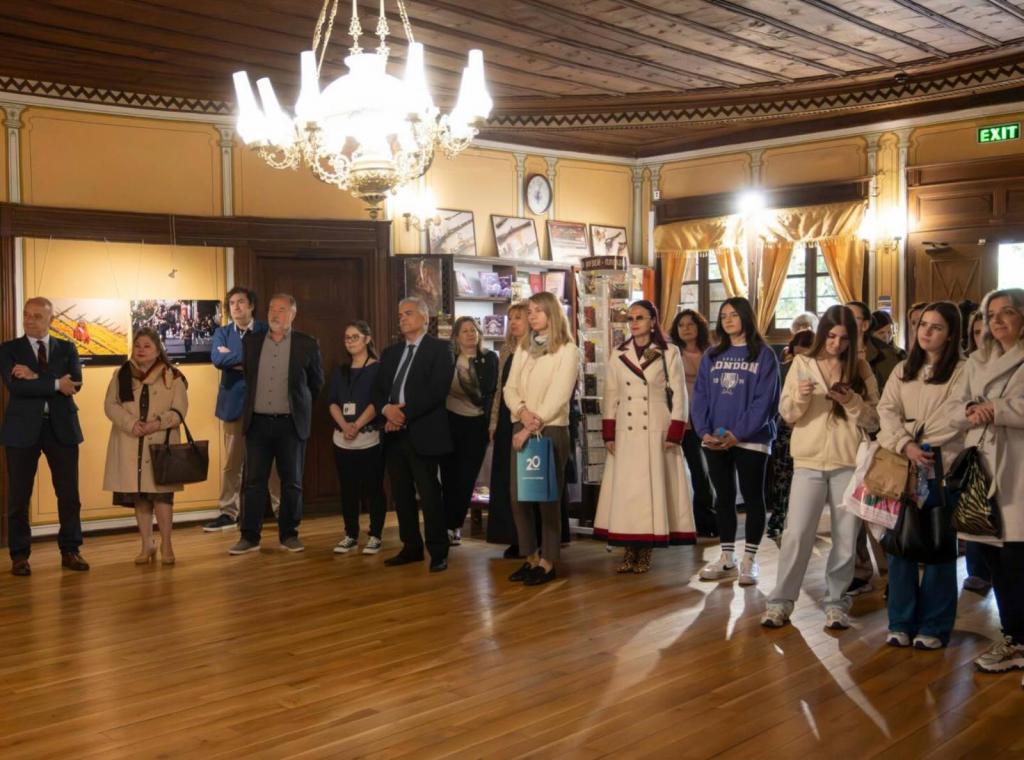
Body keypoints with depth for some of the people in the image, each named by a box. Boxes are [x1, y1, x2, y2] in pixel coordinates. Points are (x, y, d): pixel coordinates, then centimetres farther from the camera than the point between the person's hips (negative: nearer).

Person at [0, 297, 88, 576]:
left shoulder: (67, 348, 8)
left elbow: (75, 382, -9)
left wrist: (36, 377, -15)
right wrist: (55, 384, -17)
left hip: (61, 427, 2)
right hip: (23, 428, -1)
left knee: (69, 493, 5)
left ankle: (70, 551, 17)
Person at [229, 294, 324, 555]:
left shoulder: (307, 344, -2)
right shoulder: (251, 342, 6)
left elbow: (317, 383, 9)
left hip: (291, 423, -2)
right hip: (258, 422, 2)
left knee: (291, 483, 5)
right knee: (254, 481, 3)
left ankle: (289, 534, 16)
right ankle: (250, 536, 9)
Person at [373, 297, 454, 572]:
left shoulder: (439, 349, -2)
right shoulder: (390, 352, 19)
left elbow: (438, 390, -13)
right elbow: (378, 390, 15)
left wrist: (405, 413, -16)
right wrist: (387, 409, -7)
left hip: (423, 433, -6)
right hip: (394, 432, 6)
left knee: (429, 493, -5)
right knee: (401, 494, 10)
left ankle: (438, 552, 4)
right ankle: (411, 547, 20)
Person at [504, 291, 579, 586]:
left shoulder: (567, 350, -5)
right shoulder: (523, 347, 12)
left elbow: (558, 396, -13)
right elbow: (510, 388, 7)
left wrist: (533, 426, -18)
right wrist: (522, 411, -13)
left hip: (551, 430, -6)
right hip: (521, 428, 6)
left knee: (548, 497, 0)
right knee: (518, 495, 5)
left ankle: (548, 562, 8)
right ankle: (531, 559, 16)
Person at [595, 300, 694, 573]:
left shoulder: (669, 353, 1)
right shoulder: (618, 355, 11)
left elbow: (679, 395, -1)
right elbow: (610, 396, 10)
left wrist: (674, 434, -8)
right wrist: (608, 435, 3)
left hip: (657, 431, -3)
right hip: (625, 433, 3)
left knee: (652, 488, -2)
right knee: (625, 489, 0)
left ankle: (645, 552, 6)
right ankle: (630, 551, 6)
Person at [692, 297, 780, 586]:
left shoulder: (764, 355, -2)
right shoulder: (711, 356, 12)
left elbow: (764, 400, -10)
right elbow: (700, 396, 6)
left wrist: (739, 433, -19)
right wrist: (704, 431, -9)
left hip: (751, 439, -4)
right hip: (714, 441, 5)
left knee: (752, 498, 3)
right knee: (724, 498, 11)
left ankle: (749, 560, 10)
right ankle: (726, 559, 20)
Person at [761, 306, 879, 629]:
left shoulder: (861, 369, 5)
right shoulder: (802, 363, 4)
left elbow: (873, 420, 2)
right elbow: (787, 414, 2)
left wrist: (851, 401, -15)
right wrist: (800, 396, -18)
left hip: (849, 463, 1)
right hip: (809, 461, -1)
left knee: (846, 538, 5)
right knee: (796, 533, -2)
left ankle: (836, 602, 18)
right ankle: (781, 601, 7)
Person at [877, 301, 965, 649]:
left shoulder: (962, 371, 0)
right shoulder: (903, 370, 14)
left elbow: (954, 418, -10)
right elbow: (886, 411, 2)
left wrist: (923, 447, -11)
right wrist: (906, 446, -13)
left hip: (942, 468, -4)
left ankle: (933, 626, 11)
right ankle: (901, 622, 15)